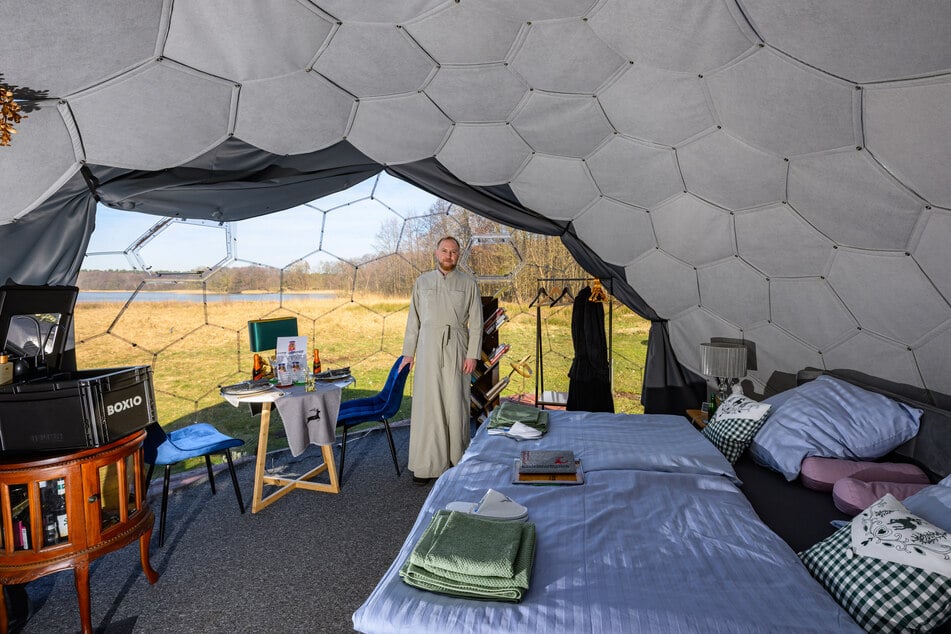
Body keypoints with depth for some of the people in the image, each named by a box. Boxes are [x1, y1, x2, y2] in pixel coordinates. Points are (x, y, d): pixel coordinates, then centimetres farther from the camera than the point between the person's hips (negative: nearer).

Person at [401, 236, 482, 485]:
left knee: (456, 405, 2)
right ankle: (426, 465, 8)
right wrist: (408, 352, 6)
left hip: (456, 348, -1)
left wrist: (472, 354, -5)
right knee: (426, 405, 0)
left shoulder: (468, 282, 5)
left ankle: (457, 460, 15)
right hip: (428, 346, 1)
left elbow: (476, 322, 2)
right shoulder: (422, 281, 10)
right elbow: (413, 320, 10)